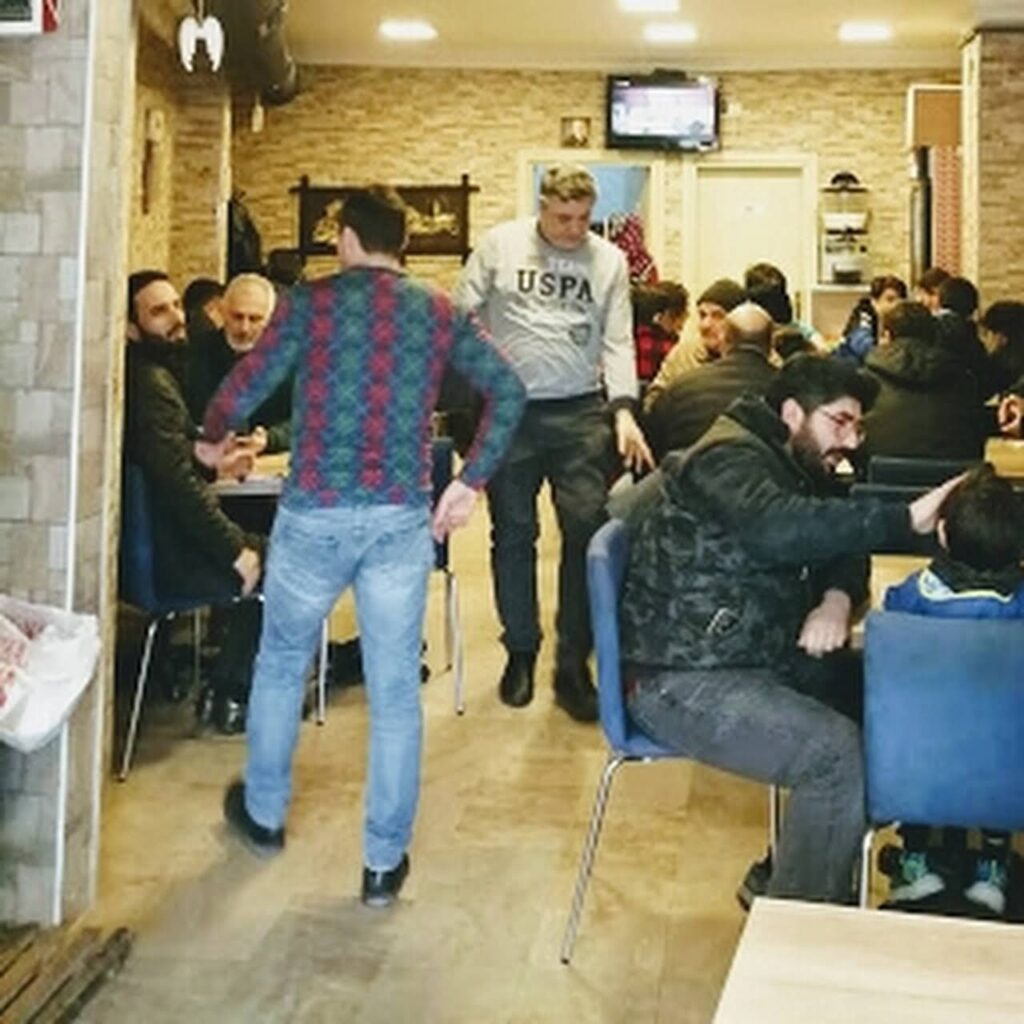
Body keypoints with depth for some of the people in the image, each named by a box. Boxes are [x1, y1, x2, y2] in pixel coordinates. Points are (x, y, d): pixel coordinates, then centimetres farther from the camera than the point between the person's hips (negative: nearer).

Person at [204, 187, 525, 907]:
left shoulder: (312, 302, -2)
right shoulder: (438, 311, 6)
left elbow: (242, 392, -4)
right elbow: (509, 392, 0)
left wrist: (211, 439, 16)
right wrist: (470, 482, 5)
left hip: (314, 516, -1)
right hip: (402, 520, 2)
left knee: (281, 664, 21)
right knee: (396, 691, 8)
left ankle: (264, 813, 38)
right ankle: (385, 861, 15)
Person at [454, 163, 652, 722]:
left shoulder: (608, 260, 6)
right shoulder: (500, 244, 3)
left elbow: (618, 341, 3)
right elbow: (459, 316, 4)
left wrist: (624, 409, -10)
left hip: (581, 413, 0)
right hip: (509, 410, 0)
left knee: (587, 530, -5)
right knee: (513, 534, 7)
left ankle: (574, 664, 5)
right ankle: (520, 652, 22)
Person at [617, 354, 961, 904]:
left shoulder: (793, 469, 14)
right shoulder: (730, 462, -16)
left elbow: (840, 549, 13)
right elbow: (781, 530, -37)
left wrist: (837, 599, -10)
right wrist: (907, 519, -39)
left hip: (760, 655, 10)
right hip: (681, 681, -10)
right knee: (839, 753, -24)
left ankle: (789, 870, 10)